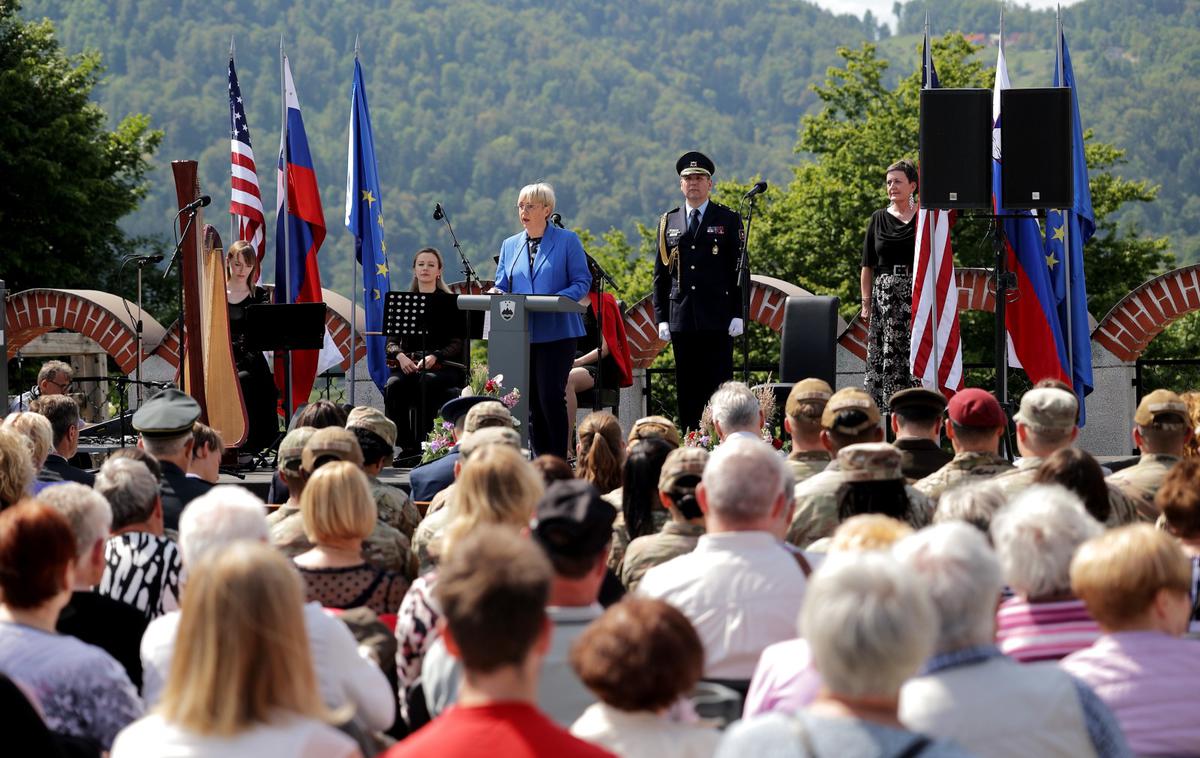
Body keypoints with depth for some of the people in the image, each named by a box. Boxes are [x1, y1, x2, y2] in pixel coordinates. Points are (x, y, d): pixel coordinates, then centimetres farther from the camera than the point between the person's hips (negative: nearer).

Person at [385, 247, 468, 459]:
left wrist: (434, 357, -19)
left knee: (427, 383, -37)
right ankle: (406, 446, -24)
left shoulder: (449, 302, 8)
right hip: (408, 364, 3)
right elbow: (391, 340, 10)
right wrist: (400, 356, -13)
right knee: (393, 386, -31)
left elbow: (457, 343, 0)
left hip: (443, 365, -3)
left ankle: (423, 444, -30)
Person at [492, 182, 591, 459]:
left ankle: (559, 461, -4)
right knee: (531, 400, 5)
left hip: (556, 331, -5)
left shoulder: (567, 241, 2)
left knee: (551, 396, -12)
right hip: (520, 333, 5)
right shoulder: (510, 245, 17)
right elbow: (502, 285, 16)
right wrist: (497, 294, -8)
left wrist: (557, 300, -20)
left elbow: (582, 282, -3)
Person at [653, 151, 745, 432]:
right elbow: (660, 275, 12)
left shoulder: (728, 220, 5)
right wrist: (661, 318, 4)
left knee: (719, 386, -4)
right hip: (681, 321, 3)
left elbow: (740, 270, 2)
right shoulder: (668, 222, 13)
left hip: (717, 318, -3)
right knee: (687, 388, 3)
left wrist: (738, 314, -6)